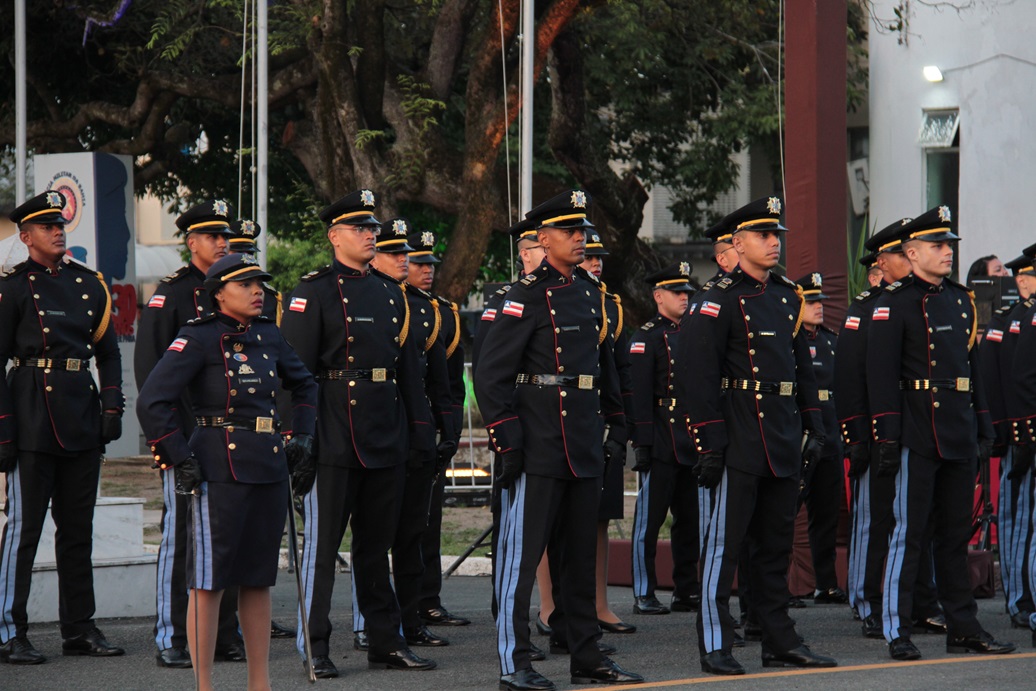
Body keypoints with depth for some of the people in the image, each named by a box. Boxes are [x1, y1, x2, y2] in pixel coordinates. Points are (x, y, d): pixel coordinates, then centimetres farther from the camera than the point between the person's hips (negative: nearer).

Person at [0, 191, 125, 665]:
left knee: (78, 527, 10)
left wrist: (112, 407, 5)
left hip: (82, 420, 6)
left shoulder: (88, 283, 12)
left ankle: (79, 629, 17)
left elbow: (108, 352, 18)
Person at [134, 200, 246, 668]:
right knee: (179, 532, -4)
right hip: (185, 432, -6)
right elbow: (148, 364, -8)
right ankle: (171, 639, -1)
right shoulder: (171, 292, -4)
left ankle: (226, 633, 14)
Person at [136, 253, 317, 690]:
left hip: (269, 468, 7)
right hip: (220, 470, -7)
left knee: (259, 577, 10)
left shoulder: (268, 336, 12)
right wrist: (180, 458, -13)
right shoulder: (199, 339, -8)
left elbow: (304, 384, 30)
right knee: (209, 580, -4)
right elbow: (151, 402, -13)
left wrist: (302, 433, 17)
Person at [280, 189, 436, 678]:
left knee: (377, 542, 12)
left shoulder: (390, 294, 15)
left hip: (386, 437, 6)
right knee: (323, 542, -2)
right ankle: (315, 647, 2)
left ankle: (385, 641, 17)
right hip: (334, 434, -6)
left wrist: (418, 430, 13)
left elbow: (409, 366, 19)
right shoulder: (314, 291, -4)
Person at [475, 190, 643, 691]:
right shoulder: (528, 296, -8)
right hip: (539, 448, -7)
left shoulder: (592, 293, 13)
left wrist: (614, 424, 18)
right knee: (522, 555, -4)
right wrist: (506, 437, -15)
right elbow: (490, 372, -11)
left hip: (585, 447, 7)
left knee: (580, 555, 12)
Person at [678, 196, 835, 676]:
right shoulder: (721, 299, -8)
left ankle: (780, 642, 18)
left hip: (783, 441, 7)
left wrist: (813, 428, 14)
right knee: (724, 543, -4)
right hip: (740, 442, -7)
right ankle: (715, 647, -1)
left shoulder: (787, 297, 14)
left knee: (776, 543, 12)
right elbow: (697, 371, -13)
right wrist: (709, 442, -17)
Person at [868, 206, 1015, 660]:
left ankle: (963, 629, 15)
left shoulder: (961, 300, 15)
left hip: (960, 439, 7)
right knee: (909, 534, -5)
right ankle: (897, 633, -2)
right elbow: (881, 375, -10)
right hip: (918, 437, -7)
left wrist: (983, 428, 16)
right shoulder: (894, 303, -6)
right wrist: (887, 439, -16)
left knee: (956, 535, 11)